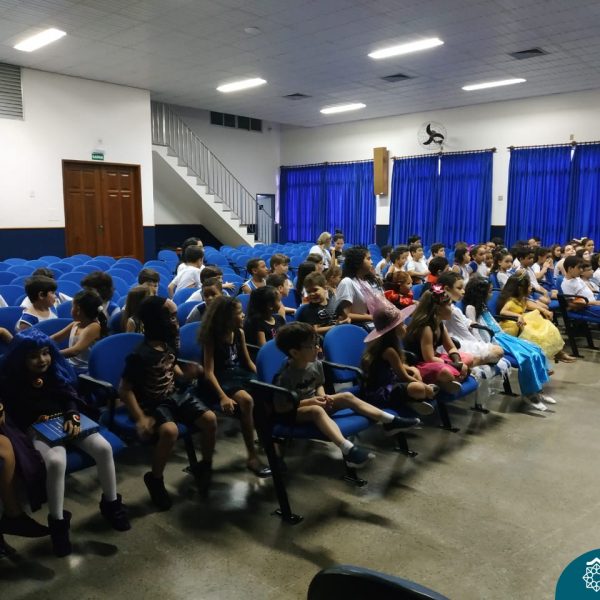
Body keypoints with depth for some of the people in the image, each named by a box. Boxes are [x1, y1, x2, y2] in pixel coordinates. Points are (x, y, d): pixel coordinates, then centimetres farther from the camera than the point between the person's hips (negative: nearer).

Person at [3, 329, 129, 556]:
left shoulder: (56, 371, 8)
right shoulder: (11, 382, -2)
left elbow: (70, 398, 4)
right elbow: (16, 417, -1)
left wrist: (72, 418, -15)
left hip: (65, 422, 4)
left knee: (104, 448, -21)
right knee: (56, 461, -37)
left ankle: (110, 503, -1)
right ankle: (57, 522, -16)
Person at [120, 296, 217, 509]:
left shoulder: (169, 343, 2)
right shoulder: (140, 355, -22)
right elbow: (124, 389, -19)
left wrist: (184, 375, 4)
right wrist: (140, 418, -25)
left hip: (174, 396, 7)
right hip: (152, 404, -7)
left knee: (210, 419, -9)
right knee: (170, 431, -36)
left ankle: (205, 465, 17)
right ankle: (155, 479, -9)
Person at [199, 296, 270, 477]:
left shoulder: (239, 333, 6)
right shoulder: (212, 337, -10)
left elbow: (248, 362, 14)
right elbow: (209, 372, -16)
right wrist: (223, 397, -29)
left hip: (239, 374, 6)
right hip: (220, 380, -6)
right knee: (246, 400, -34)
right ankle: (252, 457, -26)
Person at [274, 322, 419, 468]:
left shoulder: (315, 364, -4)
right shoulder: (285, 377, -26)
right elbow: (279, 407, -21)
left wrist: (322, 396, -9)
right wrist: (309, 401, -25)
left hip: (312, 403, 8)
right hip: (292, 412, -8)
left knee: (347, 396, -7)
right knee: (317, 410, -39)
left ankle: (390, 421, -13)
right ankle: (348, 449, -55)